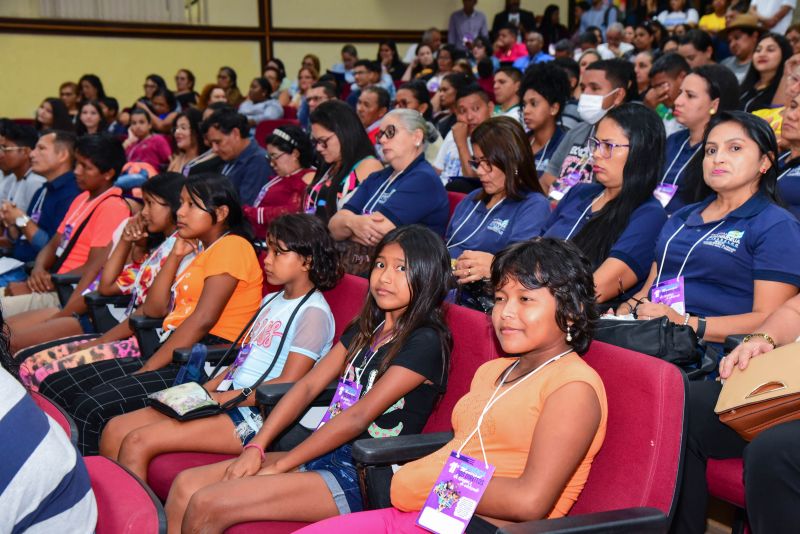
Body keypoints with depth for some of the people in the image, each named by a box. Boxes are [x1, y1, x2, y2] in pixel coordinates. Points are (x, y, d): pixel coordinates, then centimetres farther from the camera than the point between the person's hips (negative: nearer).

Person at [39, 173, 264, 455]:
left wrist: (148, 368, -16)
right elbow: (155, 308, 19)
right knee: (55, 388, 0)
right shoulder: (201, 252, 25)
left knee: (93, 408, -27)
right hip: (177, 356, 10)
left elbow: (203, 319, -17)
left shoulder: (232, 245, -7)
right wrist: (176, 256, 13)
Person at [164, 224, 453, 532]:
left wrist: (278, 466, -13)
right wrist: (256, 448, -3)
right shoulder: (366, 329, 15)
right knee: (185, 486, -6)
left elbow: (358, 417, -16)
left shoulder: (425, 342, -11)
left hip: (362, 478, -8)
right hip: (326, 455, 8)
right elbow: (308, 386, 9)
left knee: (207, 505, -19)